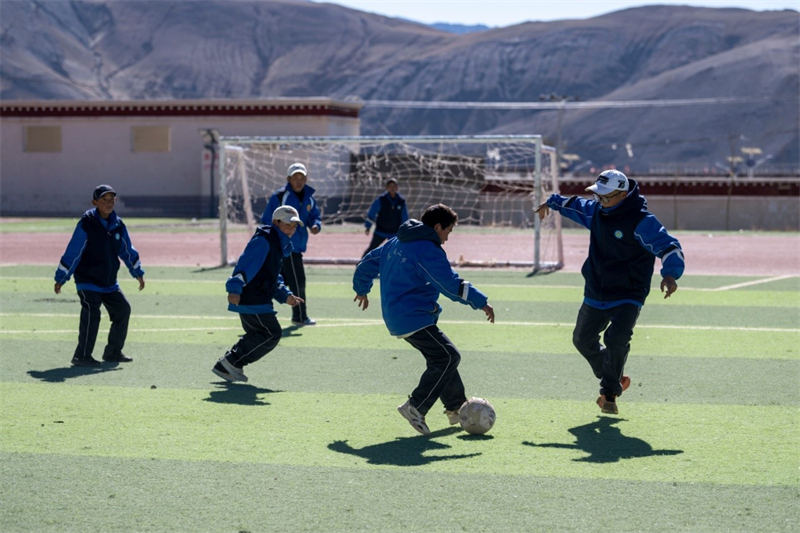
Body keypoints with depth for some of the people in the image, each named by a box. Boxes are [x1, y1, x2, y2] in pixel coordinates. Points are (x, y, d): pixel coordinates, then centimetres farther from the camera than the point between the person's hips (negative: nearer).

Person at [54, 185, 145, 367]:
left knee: (123, 309, 10)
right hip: (87, 281, -7)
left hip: (109, 283, 7)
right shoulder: (86, 225, -14)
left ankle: (113, 352, 23)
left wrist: (138, 273, 23)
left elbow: (127, 250, 17)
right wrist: (60, 279, -13)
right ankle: (82, 356, -10)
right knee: (91, 314, -17)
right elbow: (72, 252, -14)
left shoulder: (118, 225, 4)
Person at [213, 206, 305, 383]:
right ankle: (233, 362, -5)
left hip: (258, 300, 11)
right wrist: (235, 288, -40)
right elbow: (246, 264, -28)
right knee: (272, 334, -10)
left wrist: (285, 296, 15)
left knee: (257, 336, 18)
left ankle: (225, 366, 21)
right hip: (251, 300, -11)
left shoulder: (280, 245, 18)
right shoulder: (263, 241, -15)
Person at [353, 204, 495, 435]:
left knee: (441, 357, 19)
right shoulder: (428, 251, -15)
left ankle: (456, 407, 24)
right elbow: (452, 285, -20)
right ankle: (416, 407, -16)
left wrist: (362, 289, 41)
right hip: (413, 318, -10)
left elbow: (368, 263, 25)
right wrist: (481, 302, -14)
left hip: (395, 317, 10)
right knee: (448, 357, -13)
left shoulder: (395, 243, 15)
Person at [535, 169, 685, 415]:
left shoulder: (640, 221, -21)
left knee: (616, 340, -25)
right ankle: (614, 378, 38)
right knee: (583, 339, 17)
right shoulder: (595, 210, 0)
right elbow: (574, 205, 24)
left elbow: (668, 246, -30)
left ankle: (610, 393, -5)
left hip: (627, 297, -7)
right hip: (595, 294, 7)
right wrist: (552, 202, 40)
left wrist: (670, 274, -48)